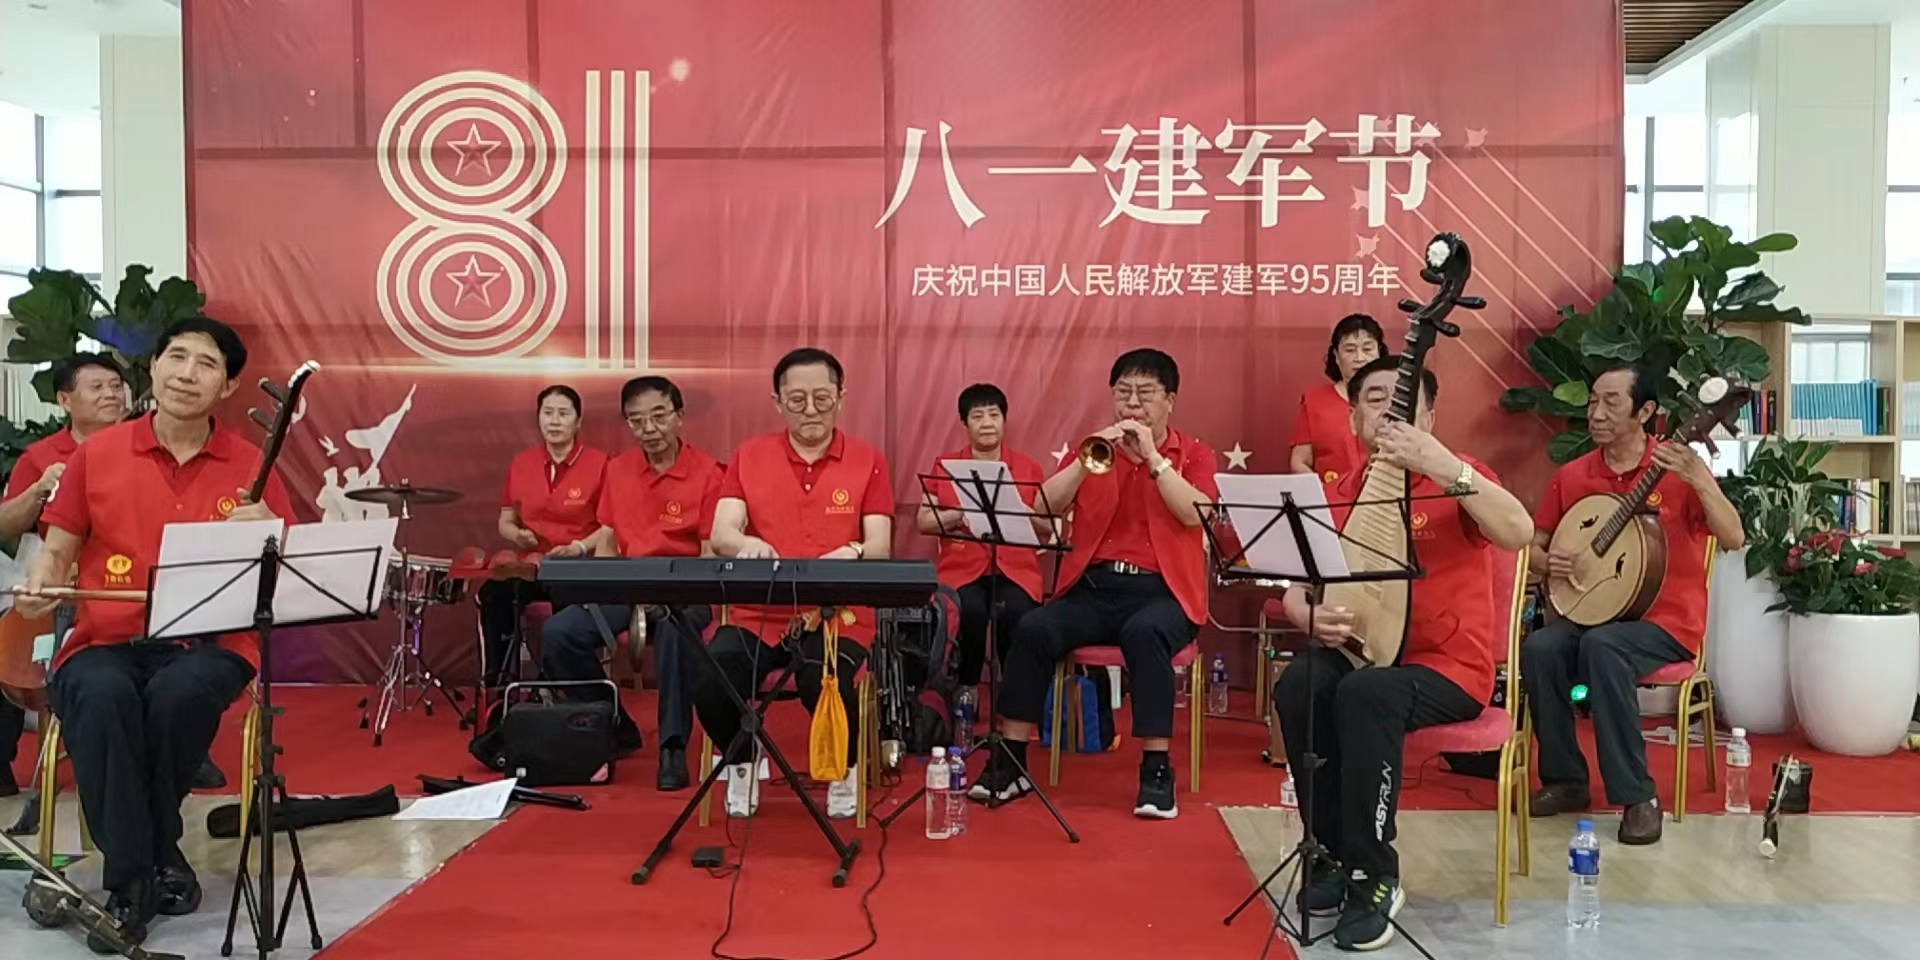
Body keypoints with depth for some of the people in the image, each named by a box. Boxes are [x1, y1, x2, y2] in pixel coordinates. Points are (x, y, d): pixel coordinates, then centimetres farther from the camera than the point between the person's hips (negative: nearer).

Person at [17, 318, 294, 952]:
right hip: (104, 643, 1)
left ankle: (152, 849, -7)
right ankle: (129, 880, -19)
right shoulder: (96, 454, 8)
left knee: (179, 694, -34)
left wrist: (269, 532, -16)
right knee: (101, 698, -33)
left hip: (209, 646, -1)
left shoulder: (250, 466, 5)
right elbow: (58, 551, 12)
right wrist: (41, 581, -10)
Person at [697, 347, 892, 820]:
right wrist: (746, 544, -29)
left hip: (838, 615, -1)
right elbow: (720, 535, -4)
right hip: (757, 612, 2)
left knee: (828, 685, -32)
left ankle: (844, 771, 4)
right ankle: (741, 763, 10)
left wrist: (850, 554, -28)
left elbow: (880, 547, -4)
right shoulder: (748, 456, 7)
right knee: (709, 684, -26)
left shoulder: (866, 461, 4)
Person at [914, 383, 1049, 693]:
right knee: (972, 611, -32)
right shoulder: (944, 465, 13)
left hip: (1015, 568, 0)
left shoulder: (1028, 467, 13)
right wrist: (961, 514, -11)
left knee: (1017, 615, -31)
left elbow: (1048, 528, 10)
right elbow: (923, 522, 6)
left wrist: (1020, 510, -10)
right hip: (962, 568, 0)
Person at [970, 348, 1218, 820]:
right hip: (1093, 585, 3)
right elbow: (1045, 509, -1)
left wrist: (1152, 456, -16)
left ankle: (1156, 769, -26)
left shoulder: (1193, 455, 9)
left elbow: (1195, 515, -12)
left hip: (1162, 590, -2)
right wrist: (1086, 461, -14)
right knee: (1033, 629, -24)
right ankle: (1009, 762, -14)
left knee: (1144, 633, -36)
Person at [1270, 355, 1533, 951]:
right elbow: (1296, 587, 5)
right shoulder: (1338, 495, 6)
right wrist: (1311, 617, -19)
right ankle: (1334, 855, -7)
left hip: (1448, 666, -4)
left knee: (1365, 694, -35)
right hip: (1362, 654, 4)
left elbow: (1519, 534, -26)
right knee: (1298, 686, -27)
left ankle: (1374, 877, -18)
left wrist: (1443, 465, -35)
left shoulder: (1456, 483, -6)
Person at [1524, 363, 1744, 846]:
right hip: (1591, 614, 4)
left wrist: (1698, 479, -30)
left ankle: (1638, 797, -23)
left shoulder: (1675, 468, -6)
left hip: (1666, 623, -4)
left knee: (1601, 646, -34)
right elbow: (1533, 544, 14)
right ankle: (1565, 779, -7)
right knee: (1539, 647, -26)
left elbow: (1734, 539, -16)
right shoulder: (1571, 476, 5)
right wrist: (1547, 561, -9)